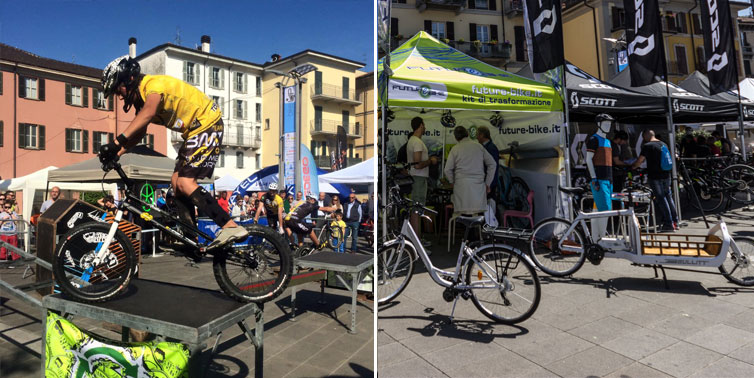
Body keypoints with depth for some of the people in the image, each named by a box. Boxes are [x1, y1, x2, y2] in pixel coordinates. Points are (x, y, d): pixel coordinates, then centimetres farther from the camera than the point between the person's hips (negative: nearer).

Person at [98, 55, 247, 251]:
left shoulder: (154, 84, -17)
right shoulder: (141, 96, 14)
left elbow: (148, 113, -37)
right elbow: (140, 131, 11)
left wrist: (117, 141, -43)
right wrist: (117, 153, -4)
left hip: (208, 125, -10)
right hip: (194, 131, 10)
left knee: (185, 182, -18)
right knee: (177, 180, 6)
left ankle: (232, 227, -24)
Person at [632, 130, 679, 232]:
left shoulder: (647, 146, -10)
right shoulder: (664, 144, 14)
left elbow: (640, 161, -10)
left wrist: (632, 167, 7)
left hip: (654, 176, -7)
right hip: (666, 175, 7)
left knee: (660, 199, -4)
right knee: (668, 197, 16)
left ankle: (668, 224, -3)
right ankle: (675, 221, 23)